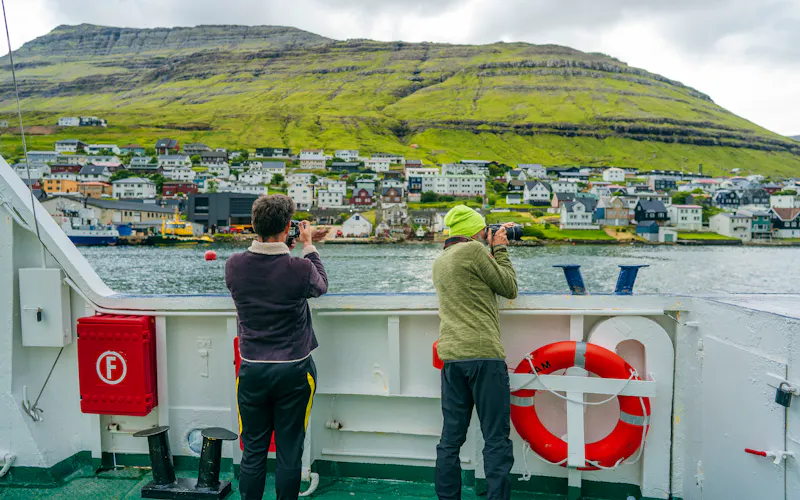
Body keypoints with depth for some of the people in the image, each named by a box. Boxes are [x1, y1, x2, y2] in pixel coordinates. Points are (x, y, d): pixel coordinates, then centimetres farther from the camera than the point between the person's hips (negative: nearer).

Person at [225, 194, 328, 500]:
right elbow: (321, 285, 5)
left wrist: (262, 239, 14)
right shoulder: (301, 269, -18)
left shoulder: (234, 266, -9)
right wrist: (308, 245, 13)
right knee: (289, 452, 10)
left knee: (253, 452, 15)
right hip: (294, 371, -2)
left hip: (252, 371, 3)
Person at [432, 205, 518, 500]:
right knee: (496, 440, -1)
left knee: (451, 439, 10)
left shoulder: (439, 262, 18)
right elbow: (509, 288, 1)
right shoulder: (473, 249, -5)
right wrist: (500, 249, 12)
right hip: (483, 354, -7)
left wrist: (492, 251, 25)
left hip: (451, 357, 8)